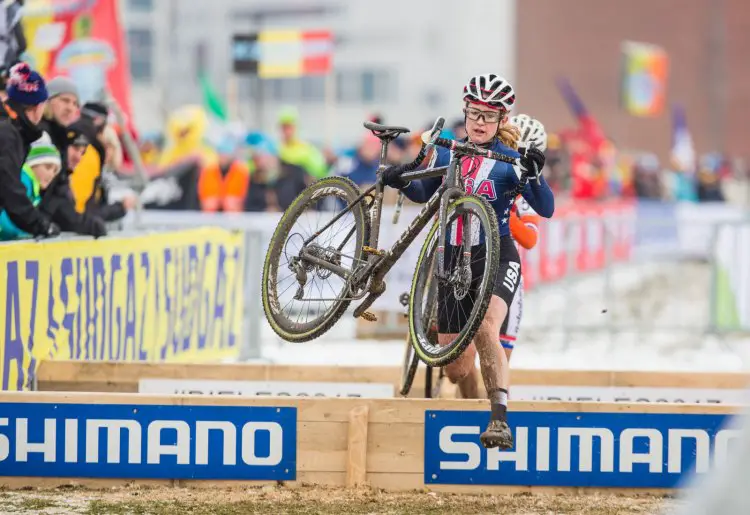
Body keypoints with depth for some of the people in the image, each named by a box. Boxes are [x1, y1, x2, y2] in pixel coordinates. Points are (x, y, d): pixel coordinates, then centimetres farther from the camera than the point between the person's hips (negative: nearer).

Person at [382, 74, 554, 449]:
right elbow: (424, 193, 20)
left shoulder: (510, 161, -6)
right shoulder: (448, 154, 5)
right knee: (456, 369, 4)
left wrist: (534, 174, -31)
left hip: (497, 256, -4)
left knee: (485, 327, -34)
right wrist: (402, 182, 0)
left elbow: (546, 209, -14)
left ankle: (499, 419, -37)